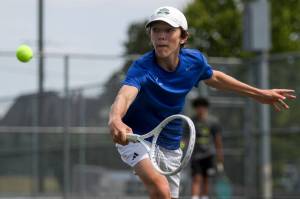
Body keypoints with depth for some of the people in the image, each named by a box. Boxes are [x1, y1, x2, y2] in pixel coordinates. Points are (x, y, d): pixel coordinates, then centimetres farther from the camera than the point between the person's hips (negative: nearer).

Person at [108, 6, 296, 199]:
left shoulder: (194, 60, -12)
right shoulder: (142, 68, -29)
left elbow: (214, 77, 12)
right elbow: (125, 95, -50)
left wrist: (259, 93, 17)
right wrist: (115, 120, -74)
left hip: (170, 146, 6)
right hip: (136, 138, -6)